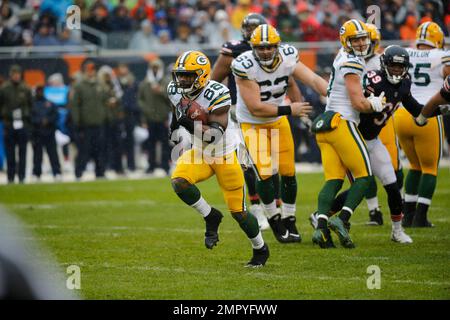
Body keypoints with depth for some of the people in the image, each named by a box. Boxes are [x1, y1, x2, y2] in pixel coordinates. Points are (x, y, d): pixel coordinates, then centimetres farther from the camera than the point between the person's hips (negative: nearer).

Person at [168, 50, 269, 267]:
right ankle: (211, 217, -1)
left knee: (238, 211, 0)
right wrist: (175, 123, 3)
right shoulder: (175, 91, -7)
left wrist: (192, 125, -43)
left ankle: (260, 249, 26)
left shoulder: (216, 94, -27)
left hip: (225, 155, -5)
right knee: (179, 182, -26)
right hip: (199, 153, 5)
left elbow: (217, 133, -32)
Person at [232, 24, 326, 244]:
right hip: (253, 125, -4)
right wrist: (289, 110, -25)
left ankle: (289, 223, 21)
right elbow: (255, 108, -27)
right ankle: (275, 221, 8)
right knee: (264, 174, -13)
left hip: (278, 121, 4)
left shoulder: (287, 58, -14)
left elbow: (314, 80, -21)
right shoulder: (245, 67, -28)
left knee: (288, 173, 4)